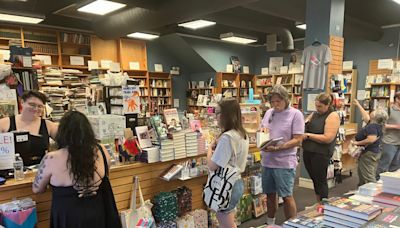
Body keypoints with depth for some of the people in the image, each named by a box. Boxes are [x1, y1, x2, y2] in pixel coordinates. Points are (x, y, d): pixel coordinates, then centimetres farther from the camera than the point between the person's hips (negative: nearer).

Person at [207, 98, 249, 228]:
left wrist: (210, 149, -7)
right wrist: (217, 147, 5)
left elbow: (212, 166, -24)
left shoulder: (227, 137, -25)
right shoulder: (243, 134, 5)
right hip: (236, 182, 9)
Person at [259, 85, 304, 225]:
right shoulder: (269, 112, 8)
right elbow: (262, 131, 20)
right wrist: (262, 129, -4)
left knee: (287, 196, 1)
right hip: (267, 161, 6)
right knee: (270, 194, 17)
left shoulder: (296, 114, -9)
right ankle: (270, 223, 34)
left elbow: (297, 140, -14)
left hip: (284, 163, -6)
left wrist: (278, 148, -24)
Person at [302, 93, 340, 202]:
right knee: (314, 179, 16)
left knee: (320, 180, 4)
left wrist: (308, 135, -18)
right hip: (308, 151, 7)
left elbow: (328, 138, -20)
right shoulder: (315, 114, 11)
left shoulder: (333, 116, -11)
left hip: (321, 153, -7)